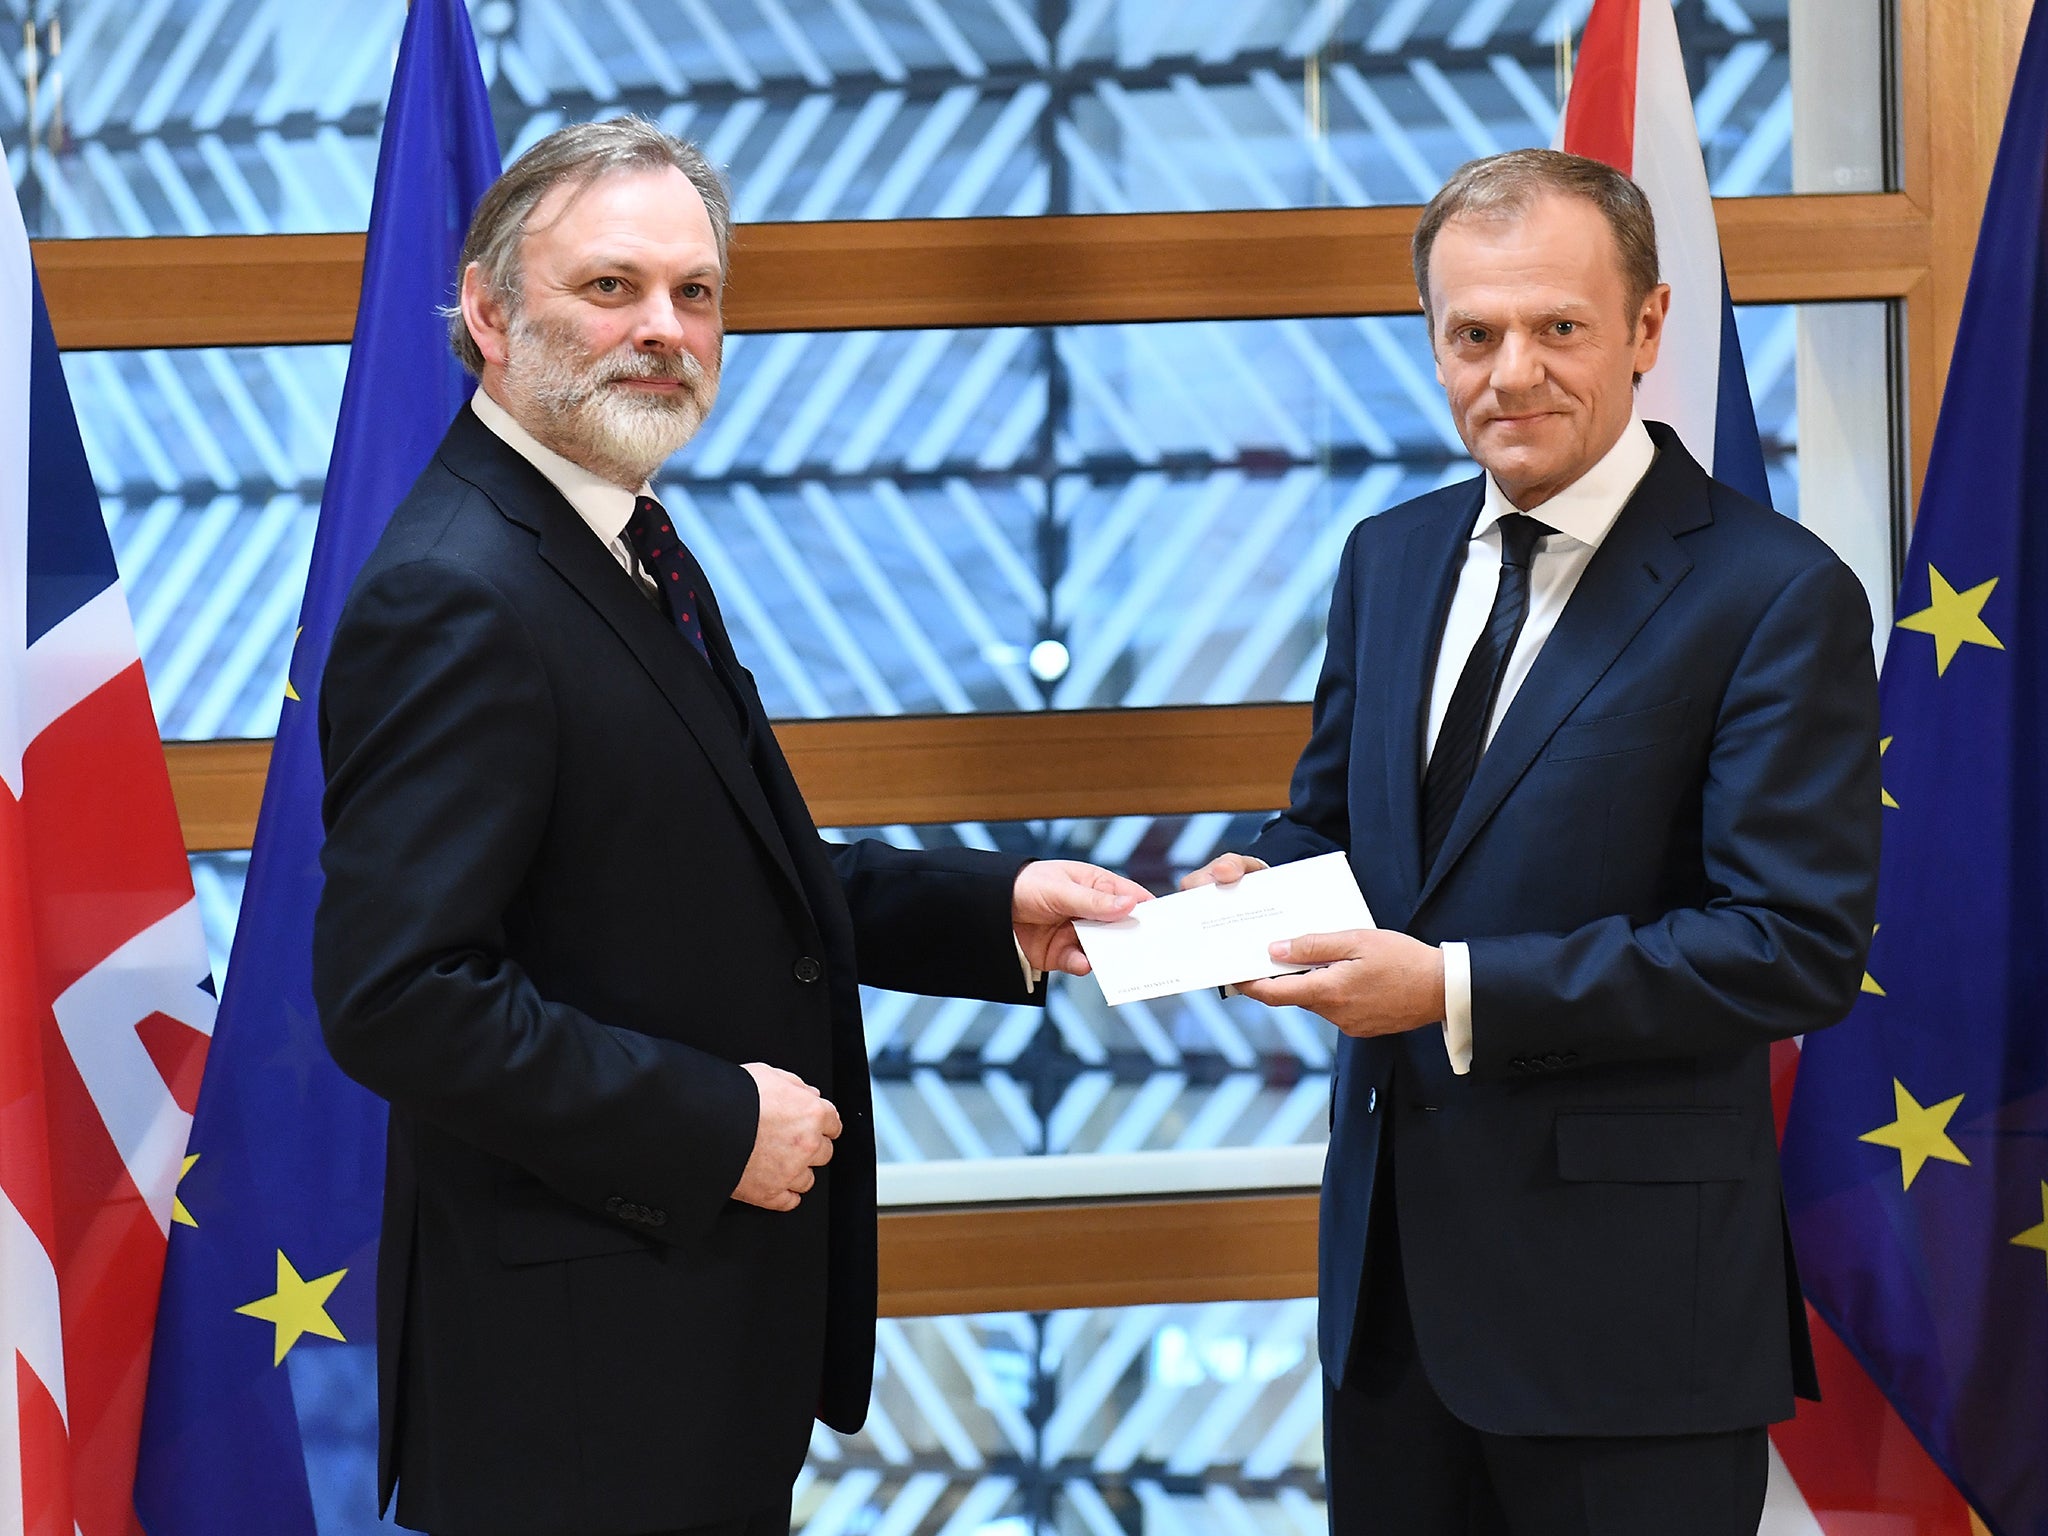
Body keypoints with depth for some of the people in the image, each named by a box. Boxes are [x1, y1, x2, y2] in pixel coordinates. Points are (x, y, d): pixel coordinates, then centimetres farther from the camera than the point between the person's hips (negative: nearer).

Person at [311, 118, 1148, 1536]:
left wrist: (993, 910, 7)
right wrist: (714, 1126, -22)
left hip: (716, 1295, 10)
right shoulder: (456, 602, -20)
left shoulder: (628, 551, 12)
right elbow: (401, 996, -27)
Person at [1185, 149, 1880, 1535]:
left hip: (1626, 1304, -6)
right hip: (1395, 1259, 6)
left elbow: (1799, 948, -18)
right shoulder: (1391, 557, 10)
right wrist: (1256, 883, -6)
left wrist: (1459, 991, -21)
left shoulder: (1774, 594, -12)